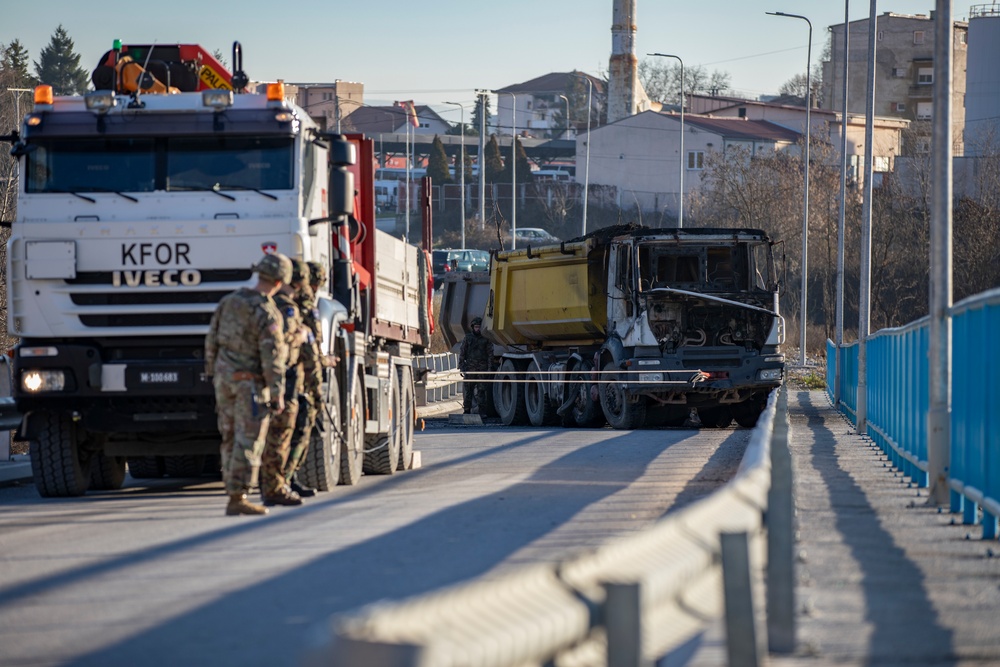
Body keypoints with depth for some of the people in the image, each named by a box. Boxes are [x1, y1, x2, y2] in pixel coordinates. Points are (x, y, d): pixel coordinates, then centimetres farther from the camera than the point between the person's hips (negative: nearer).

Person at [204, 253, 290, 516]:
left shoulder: (229, 301, 4)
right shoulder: (267, 313, -17)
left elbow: (212, 340, 10)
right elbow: (272, 357, -19)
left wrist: (212, 373, 19)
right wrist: (278, 394, -15)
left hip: (224, 376, 7)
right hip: (251, 383, -7)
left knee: (231, 438, 13)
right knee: (248, 440, -4)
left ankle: (234, 492, 16)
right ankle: (237, 499, -7)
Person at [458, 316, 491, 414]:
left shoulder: (486, 338, 7)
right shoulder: (467, 338, 7)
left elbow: (490, 354, 7)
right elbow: (462, 353, 7)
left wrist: (489, 368, -1)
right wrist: (461, 367, -2)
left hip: (482, 369, 0)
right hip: (470, 368, 0)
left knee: (481, 390, -3)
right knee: (468, 390, -1)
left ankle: (482, 411, 0)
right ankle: (467, 410, 5)